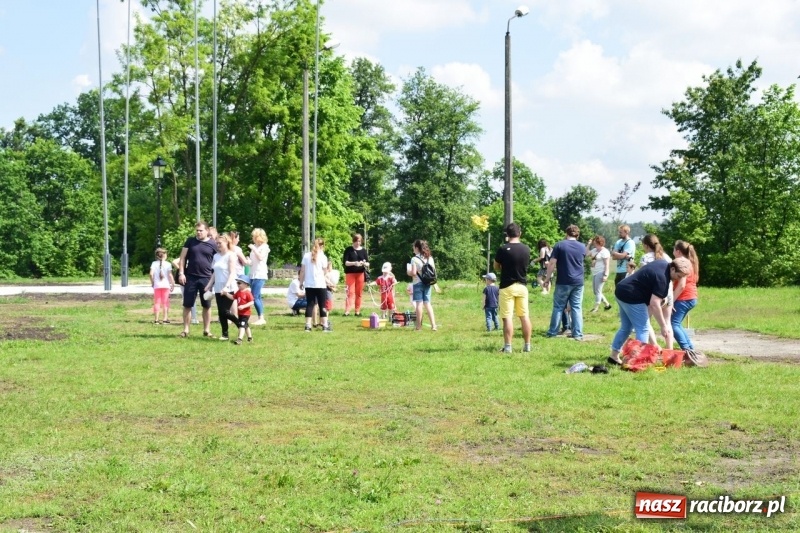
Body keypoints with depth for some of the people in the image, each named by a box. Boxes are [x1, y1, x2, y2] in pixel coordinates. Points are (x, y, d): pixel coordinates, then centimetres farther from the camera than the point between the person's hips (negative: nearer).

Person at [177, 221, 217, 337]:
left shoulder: (212, 244, 1)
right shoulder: (190, 241, 4)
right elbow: (182, 257, 5)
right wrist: (181, 273, -4)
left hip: (206, 278, -1)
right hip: (190, 277, 1)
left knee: (207, 305, 6)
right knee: (187, 305, 2)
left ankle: (207, 330, 15)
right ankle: (185, 330, 8)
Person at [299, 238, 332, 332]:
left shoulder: (306, 256, 3)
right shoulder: (322, 257, -4)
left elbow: (302, 271, 3)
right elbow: (324, 272, -2)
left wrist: (301, 282, 10)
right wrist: (328, 267, 16)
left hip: (309, 285, 3)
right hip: (320, 285, -3)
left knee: (310, 304, 7)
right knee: (322, 305, 3)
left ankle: (308, 325, 2)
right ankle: (325, 326, 2)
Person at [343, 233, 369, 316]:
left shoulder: (363, 250, 6)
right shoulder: (348, 250, -2)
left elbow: (368, 263, 5)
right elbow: (345, 262, -8)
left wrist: (364, 264, -18)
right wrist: (354, 263, -23)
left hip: (360, 273, 3)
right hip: (350, 273, -3)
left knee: (359, 293, 4)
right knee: (350, 292, -9)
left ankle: (357, 311, 10)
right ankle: (347, 311, -13)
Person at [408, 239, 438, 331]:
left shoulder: (415, 259, -12)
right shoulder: (430, 258, 6)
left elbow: (413, 273, -16)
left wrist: (408, 272, 3)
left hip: (418, 283, -5)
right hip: (427, 283, 5)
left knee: (419, 303, -1)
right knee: (427, 303, 8)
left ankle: (419, 326, 2)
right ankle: (433, 325, 1)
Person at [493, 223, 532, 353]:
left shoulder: (503, 249, -13)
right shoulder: (526, 249, -1)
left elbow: (496, 267, -1)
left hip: (507, 287, -4)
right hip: (522, 286, 4)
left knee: (507, 317, -2)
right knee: (524, 316, 10)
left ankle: (507, 347, -4)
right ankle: (527, 345, 13)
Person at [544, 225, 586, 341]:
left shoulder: (559, 246, -5)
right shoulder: (582, 247, 7)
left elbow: (552, 263, -9)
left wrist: (547, 279, -3)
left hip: (563, 282, -2)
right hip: (578, 282, 2)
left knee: (558, 307, 7)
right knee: (577, 308, 6)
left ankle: (553, 332, 10)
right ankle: (578, 334, 2)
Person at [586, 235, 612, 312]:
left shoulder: (604, 251, -13)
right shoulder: (595, 250, 13)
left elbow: (607, 264, -17)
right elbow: (587, 253, 23)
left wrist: (605, 275, -23)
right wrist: (589, 244, 12)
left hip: (600, 273, -10)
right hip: (594, 273, 10)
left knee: (598, 291, -7)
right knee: (595, 291, 13)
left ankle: (596, 307, -1)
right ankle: (607, 304, 23)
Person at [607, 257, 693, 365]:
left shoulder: (663, 263, 4)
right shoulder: (662, 277, -25)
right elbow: (654, 304, -28)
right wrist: (663, 326, -23)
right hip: (631, 297, -10)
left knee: (626, 328, 19)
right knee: (642, 329, -6)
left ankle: (614, 355, 26)